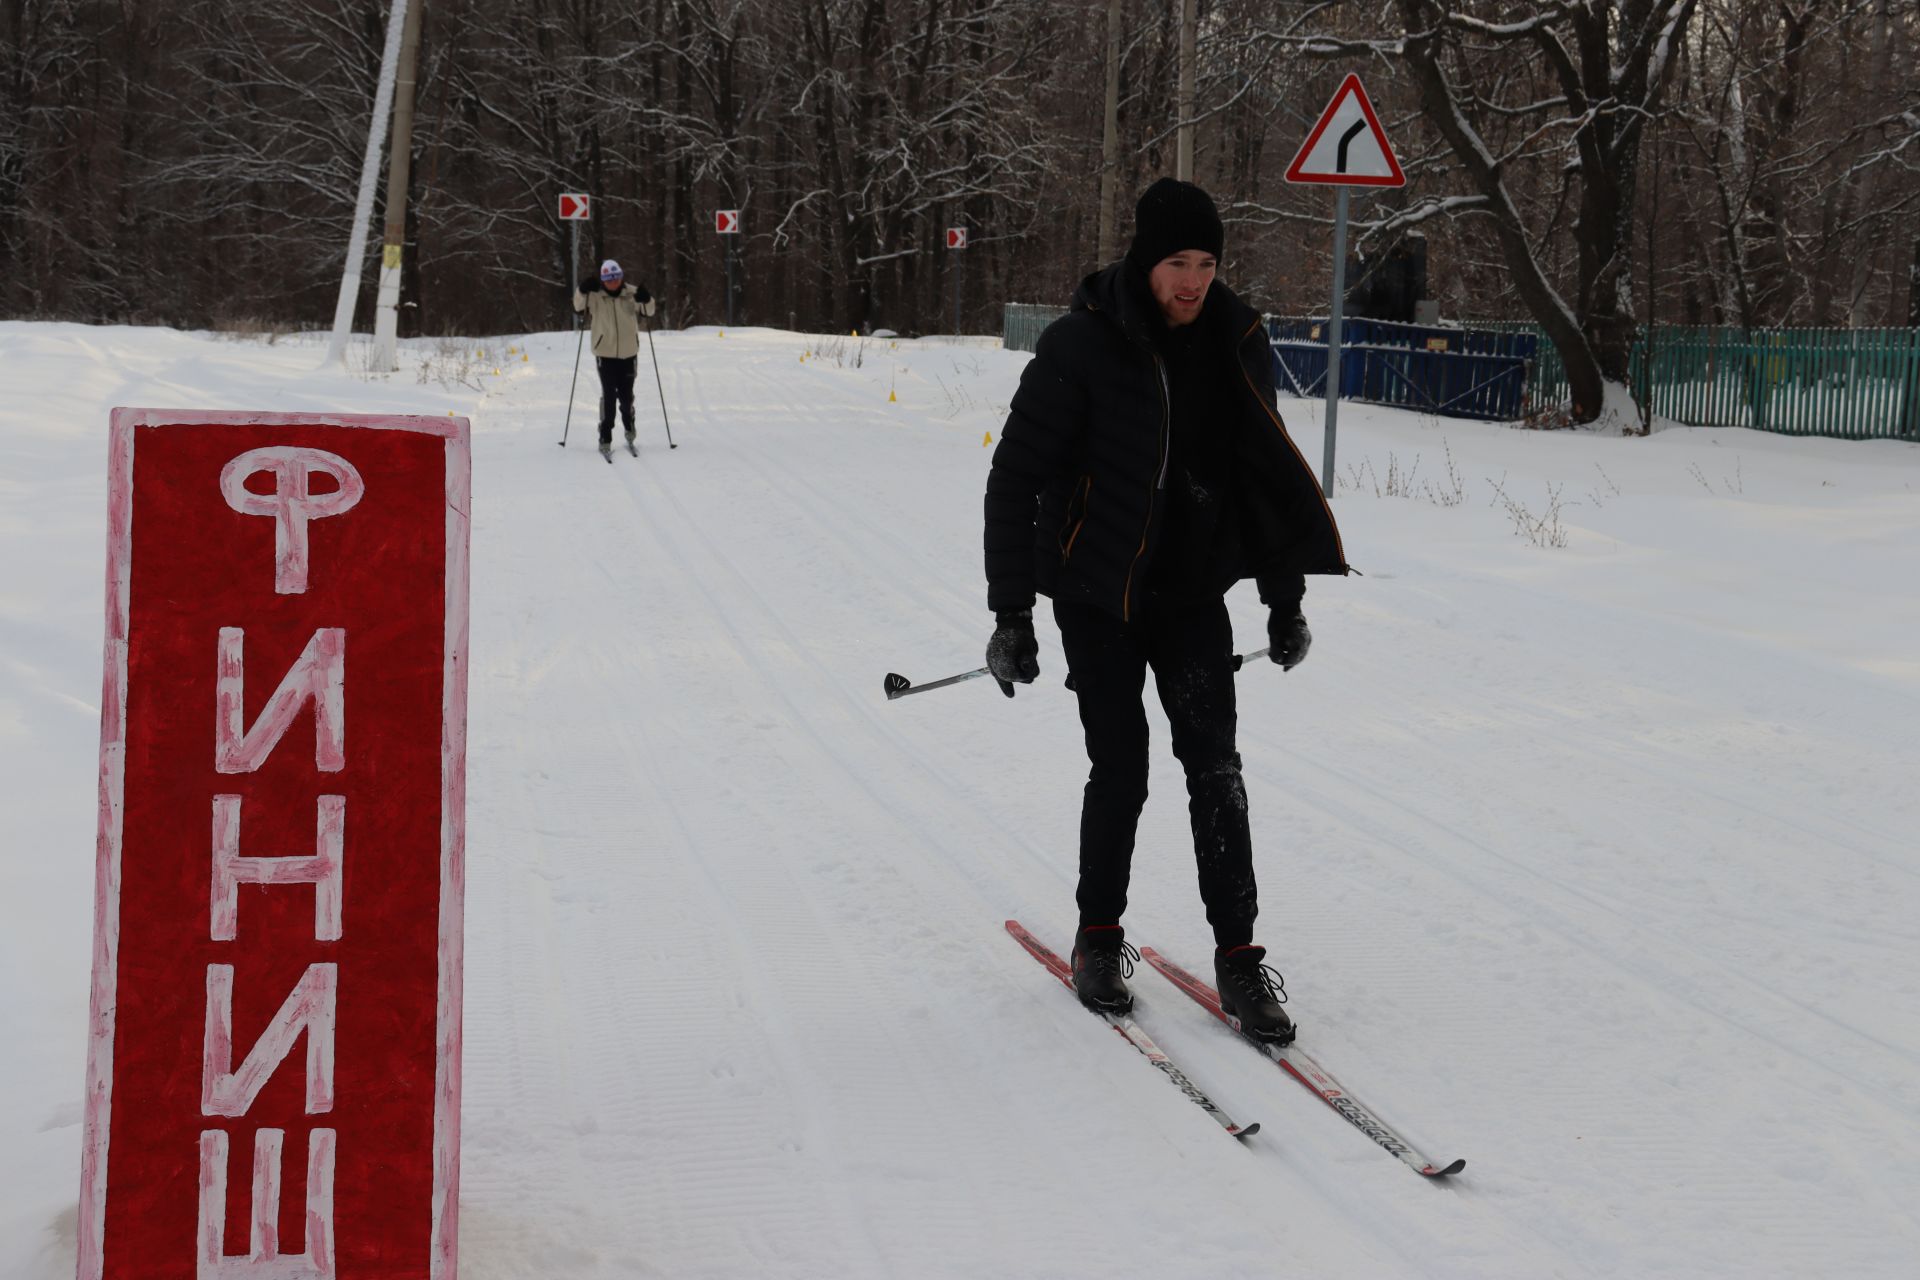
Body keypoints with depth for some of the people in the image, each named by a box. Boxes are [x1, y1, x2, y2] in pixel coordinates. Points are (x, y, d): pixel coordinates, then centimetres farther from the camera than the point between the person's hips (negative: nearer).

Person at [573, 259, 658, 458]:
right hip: (605, 354, -2)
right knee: (608, 396, -9)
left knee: (626, 396, 10)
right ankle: (605, 439, -3)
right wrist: (582, 290, -30)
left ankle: (629, 430, 36)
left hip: (628, 354, 2)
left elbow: (650, 310, -1)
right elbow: (578, 305, -12)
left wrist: (646, 299, -23)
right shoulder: (596, 296, -4)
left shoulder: (631, 293, -1)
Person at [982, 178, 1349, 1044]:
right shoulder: (1079, 347, -14)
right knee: (1120, 770, -3)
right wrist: (1010, 614, -13)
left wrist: (1286, 596, 11)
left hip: (1194, 590, 3)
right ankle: (1099, 938, 18)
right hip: (1097, 591, -3)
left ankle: (1238, 954, 0)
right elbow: (1016, 479, -10)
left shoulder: (1234, 344, 0)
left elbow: (1268, 471, 12)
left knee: (1214, 765, -5)